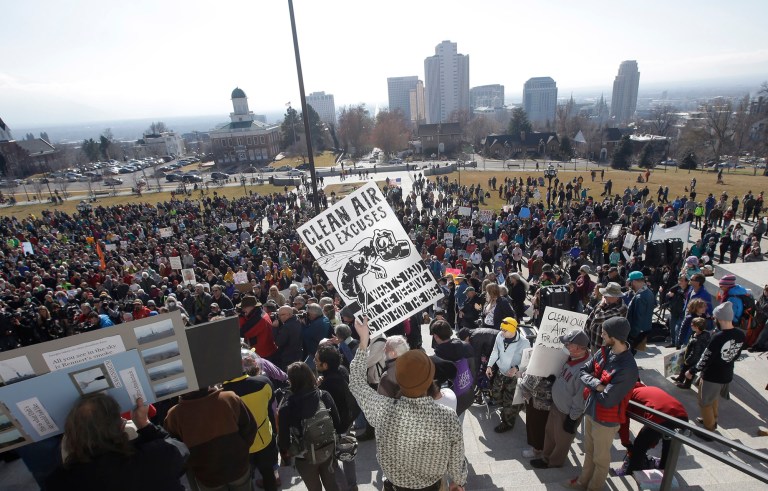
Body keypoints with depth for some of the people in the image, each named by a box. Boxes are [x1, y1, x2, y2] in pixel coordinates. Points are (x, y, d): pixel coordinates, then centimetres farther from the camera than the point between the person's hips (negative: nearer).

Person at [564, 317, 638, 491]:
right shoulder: (604, 351, -9)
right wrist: (597, 385, -22)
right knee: (589, 451, 27)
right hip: (591, 411, 7)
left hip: (606, 420, -6)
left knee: (600, 457, 19)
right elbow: (584, 371, -4)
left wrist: (591, 387, -11)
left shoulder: (627, 368, -31)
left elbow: (606, 400, -29)